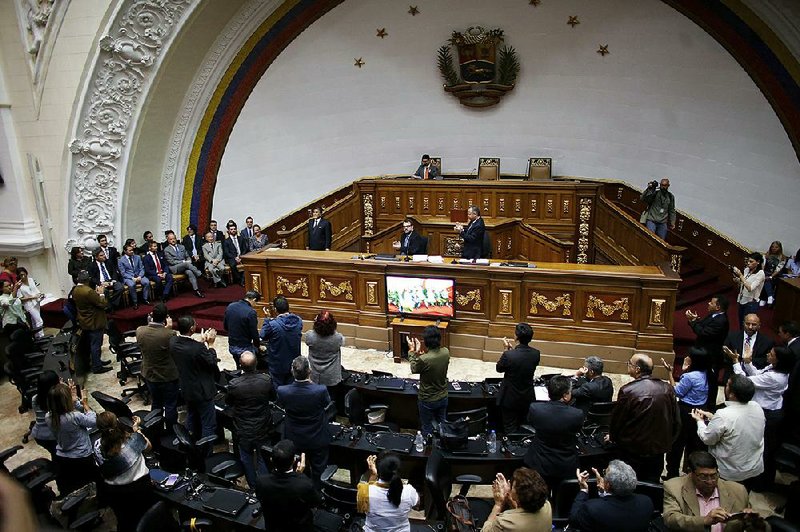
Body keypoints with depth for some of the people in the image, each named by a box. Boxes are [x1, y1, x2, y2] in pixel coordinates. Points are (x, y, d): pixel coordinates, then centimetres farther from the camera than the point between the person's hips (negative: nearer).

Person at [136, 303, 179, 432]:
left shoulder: (140, 331, -17)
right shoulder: (170, 334, -31)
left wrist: (157, 326, 1)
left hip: (149, 375, 5)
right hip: (168, 377, -5)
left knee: (156, 403, 25)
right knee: (170, 406, 15)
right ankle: (171, 432, 30)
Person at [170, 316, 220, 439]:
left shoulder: (173, 341, -11)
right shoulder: (198, 348, -33)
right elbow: (213, 363, -17)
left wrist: (201, 341, 3)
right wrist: (210, 344, -10)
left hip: (186, 389, 8)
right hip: (202, 391, -8)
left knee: (191, 418, 28)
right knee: (208, 425, 7)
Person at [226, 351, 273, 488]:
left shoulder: (234, 384, -26)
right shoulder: (266, 380, -21)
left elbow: (228, 403, -6)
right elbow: (271, 396, -1)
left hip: (243, 431, -1)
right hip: (263, 429, 2)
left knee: (247, 459, 21)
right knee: (262, 458, 21)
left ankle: (253, 487, 35)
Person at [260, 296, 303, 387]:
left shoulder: (272, 324, -27)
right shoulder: (298, 321, -13)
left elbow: (262, 336, -9)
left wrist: (268, 320, 1)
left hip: (277, 365, -4)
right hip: (294, 362, 4)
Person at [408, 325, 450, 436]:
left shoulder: (423, 359, -33)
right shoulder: (446, 352, -16)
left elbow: (414, 369, -10)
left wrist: (412, 351, -1)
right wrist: (420, 352, 5)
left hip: (427, 400, -5)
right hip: (443, 397, 5)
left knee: (427, 428, 18)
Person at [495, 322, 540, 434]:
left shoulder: (508, 355, -30)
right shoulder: (536, 353, -14)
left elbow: (499, 369, -10)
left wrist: (506, 349, -6)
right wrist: (512, 349, 4)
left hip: (510, 399, -4)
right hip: (527, 398, 5)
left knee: (510, 430, 13)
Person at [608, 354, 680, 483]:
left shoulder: (628, 391, -20)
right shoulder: (667, 389, -6)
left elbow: (617, 419, -9)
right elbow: (676, 420, 3)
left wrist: (613, 437, 10)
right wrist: (668, 441, 17)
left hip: (632, 450, -4)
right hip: (658, 449, 4)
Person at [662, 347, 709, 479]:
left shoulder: (690, 376, -26)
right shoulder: (705, 374, -1)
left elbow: (677, 392, -13)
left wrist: (669, 372, -14)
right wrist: (685, 371, -5)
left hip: (686, 412, -7)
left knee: (677, 443, 7)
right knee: (694, 443, 19)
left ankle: (672, 474, 18)